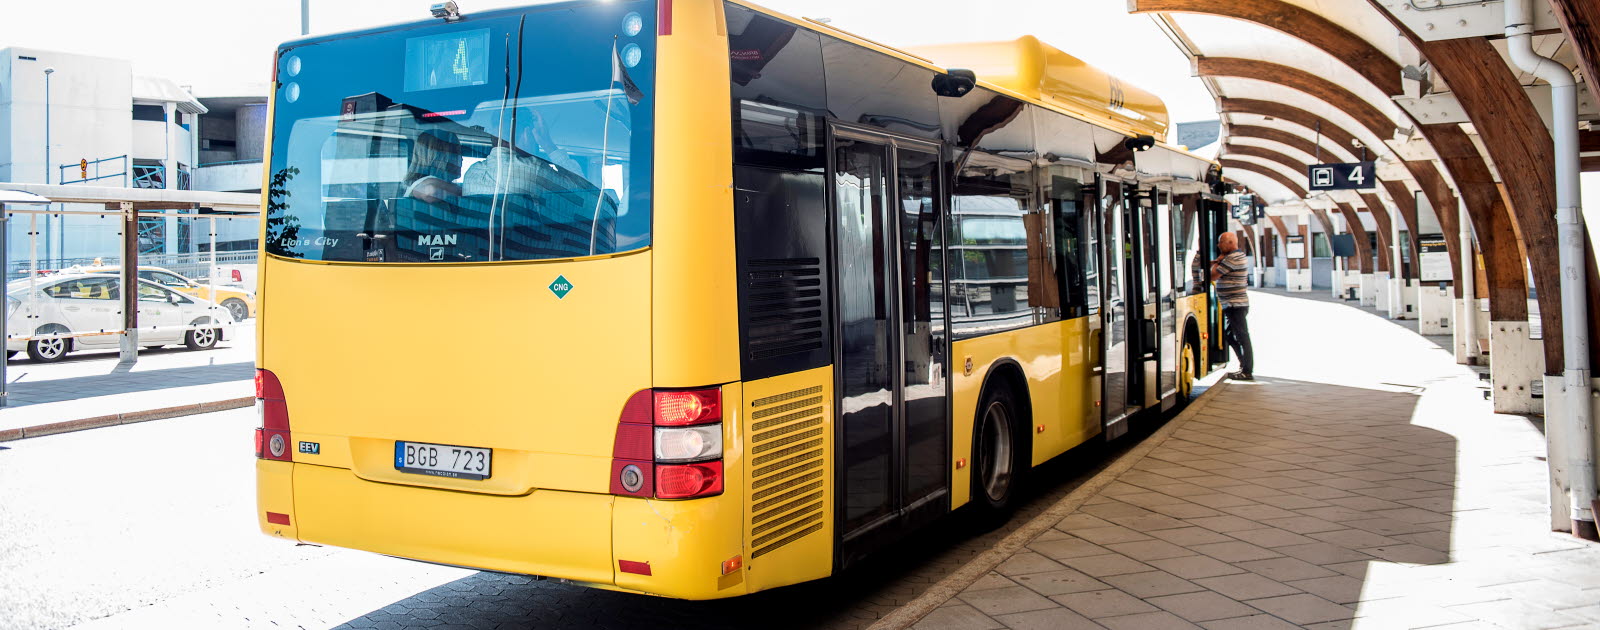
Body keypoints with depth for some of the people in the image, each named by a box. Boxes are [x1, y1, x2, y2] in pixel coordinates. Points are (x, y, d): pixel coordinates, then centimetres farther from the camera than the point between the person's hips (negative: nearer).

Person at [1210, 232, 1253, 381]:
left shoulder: (1232, 258, -17)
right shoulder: (1240, 255, 16)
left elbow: (1213, 276, -16)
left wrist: (1217, 261, -3)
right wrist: (1218, 262, 2)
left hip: (1235, 305, -11)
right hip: (1234, 304, 11)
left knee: (1241, 337, -6)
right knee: (1230, 335, 17)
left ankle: (1247, 371, -2)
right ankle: (1246, 366, 22)